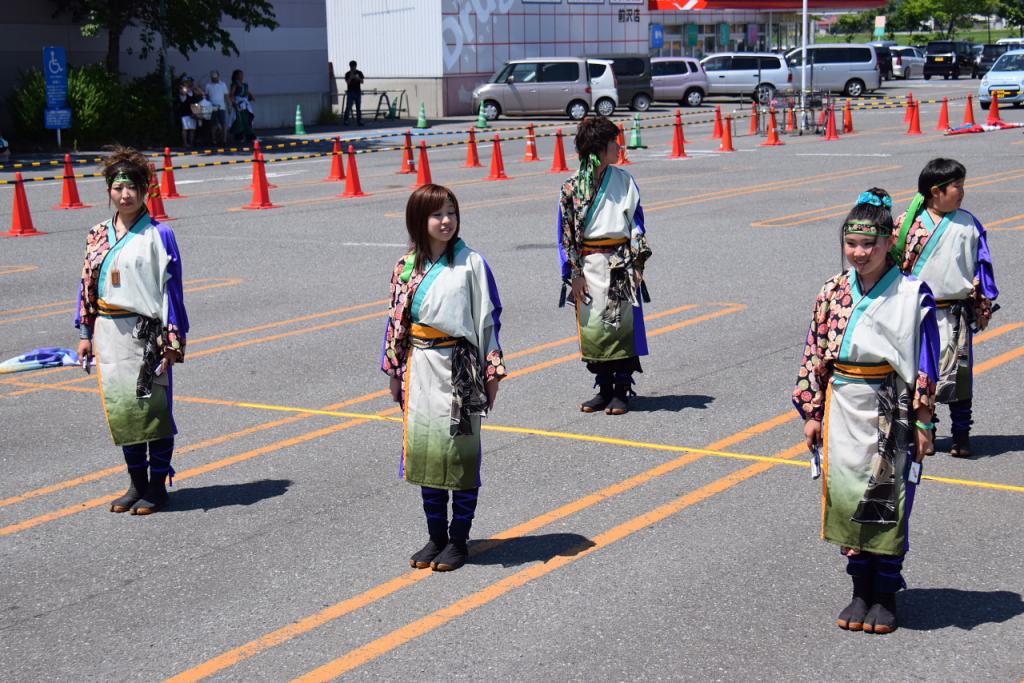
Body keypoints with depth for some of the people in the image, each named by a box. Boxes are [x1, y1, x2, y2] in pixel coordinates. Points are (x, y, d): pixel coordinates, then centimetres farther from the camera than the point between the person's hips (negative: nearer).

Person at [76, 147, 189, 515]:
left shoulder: (158, 235, -5)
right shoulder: (98, 235, 10)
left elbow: (171, 288, -7)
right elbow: (87, 284, 13)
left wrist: (173, 338, -11)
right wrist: (85, 333, 8)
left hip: (145, 331, -5)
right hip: (109, 332, 5)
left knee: (152, 405, 0)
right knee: (120, 406, 9)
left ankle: (158, 486, 10)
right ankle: (137, 483, 21)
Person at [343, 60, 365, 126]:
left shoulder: (359, 73, 7)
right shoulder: (348, 74, 1)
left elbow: (362, 81, 0)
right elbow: (347, 82, -8)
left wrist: (358, 78, -18)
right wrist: (351, 78, -23)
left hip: (358, 92, 3)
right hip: (350, 92, -3)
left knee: (358, 107, 4)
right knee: (348, 107, -6)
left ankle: (359, 121, 8)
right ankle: (345, 120, -4)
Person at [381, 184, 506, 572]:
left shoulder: (470, 264, -5)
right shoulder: (406, 268, 6)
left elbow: (488, 317, -4)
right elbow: (397, 319, 11)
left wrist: (491, 370, -7)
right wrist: (394, 371, 10)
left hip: (459, 367, -4)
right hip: (420, 370, 4)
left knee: (460, 452, 2)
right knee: (425, 450, 9)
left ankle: (458, 540, 12)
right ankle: (436, 536, 21)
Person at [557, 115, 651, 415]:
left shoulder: (624, 180, 5)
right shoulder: (572, 187, -1)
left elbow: (637, 221, 9)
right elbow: (566, 233, 1)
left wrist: (637, 262, 0)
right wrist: (574, 273, -5)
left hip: (620, 262, 1)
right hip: (589, 264, -1)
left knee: (622, 324, -1)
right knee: (593, 328, 4)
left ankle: (621, 391, 7)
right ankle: (604, 389, 16)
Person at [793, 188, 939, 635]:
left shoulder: (912, 295, -7)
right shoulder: (833, 293, 4)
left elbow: (925, 366, -5)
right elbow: (814, 356, 8)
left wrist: (923, 421, -7)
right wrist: (811, 412, 5)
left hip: (891, 412, -4)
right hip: (842, 409, 4)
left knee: (887, 500, 2)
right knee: (845, 494, 7)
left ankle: (885, 594, 15)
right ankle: (861, 588, 21)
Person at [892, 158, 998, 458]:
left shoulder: (968, 224, 1)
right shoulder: (910, 222, -3)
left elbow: (980, 267, 8)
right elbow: (894, 263, 6)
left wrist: (984, 304, 8)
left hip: (955, 313, 0)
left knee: (957, 372, 2)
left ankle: (961, 434, 13)